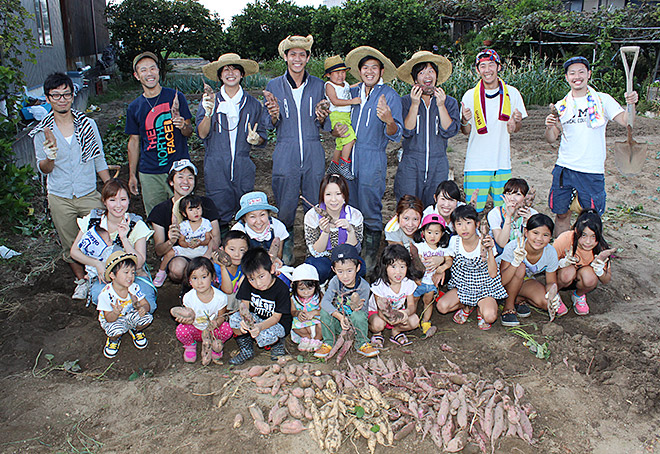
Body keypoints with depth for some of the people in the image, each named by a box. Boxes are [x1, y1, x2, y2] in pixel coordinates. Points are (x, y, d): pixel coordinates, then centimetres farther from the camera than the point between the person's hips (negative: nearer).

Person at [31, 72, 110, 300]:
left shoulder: (88, 124, 0)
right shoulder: (42, 132, -2)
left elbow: (99, 161, 7)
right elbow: (44, 169, 0)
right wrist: (50, 157, -24)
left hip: (89, 194, 0)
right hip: (59, 198, 0)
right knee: (70, 245, 11)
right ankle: (82, 280, 32)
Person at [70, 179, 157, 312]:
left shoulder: (137, 225, -9)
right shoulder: (93, 220, -5)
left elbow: (139, 263, -15)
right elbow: (74, 251, 2)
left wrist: (124, 238, -28)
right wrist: (97, 264, -15)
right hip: (104, 276, 1)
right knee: (98, 294, -35)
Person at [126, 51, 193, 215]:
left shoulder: (176, 97, 1)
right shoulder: (134, 107, 7)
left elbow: (189, 132, 4)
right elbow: (134, 141, 13)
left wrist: (183, 126, -20)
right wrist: (132, 175, 11)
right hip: (149, 174, 2)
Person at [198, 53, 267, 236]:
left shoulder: (252, 104, 9)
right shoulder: (210, 100, 6)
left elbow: (262, 135, 14)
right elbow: (202, 133, -2)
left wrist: (256, 139, -9)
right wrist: (209, 112, -19)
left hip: (244, 168, 1)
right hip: (216, 168, -1)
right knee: (219, 217, 0)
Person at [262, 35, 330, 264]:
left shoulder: (317, 85, 7)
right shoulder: (274, 85, 4)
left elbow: (323, 125, 13)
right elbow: (269, 124, 7)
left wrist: (321, 118, -10)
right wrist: (274, 115, -16)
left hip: (313, 154, 1)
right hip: (285, 154, -1)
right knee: (285, 206, 2)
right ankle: (286, 245, 23)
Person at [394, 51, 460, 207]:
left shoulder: (450, 102, 7)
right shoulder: (406, 101, 3)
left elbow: (449, 132, -5)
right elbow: (407, 132, -7)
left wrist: (441, 105, -13)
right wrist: (415, 104, -15)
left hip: (438, 166, 2)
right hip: (410, 165, -1)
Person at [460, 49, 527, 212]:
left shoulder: (512, 93, 3)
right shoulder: (470, 95, 0)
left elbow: (514, 129, 11)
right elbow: (466, 131, 4)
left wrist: (516, 121, -13)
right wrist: (464, 121, -18)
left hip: (503, 163, 2)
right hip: (476, 164, -2)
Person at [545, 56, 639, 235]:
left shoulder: (603, 100, 3)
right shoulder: (561, 106, 8)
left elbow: (625, 121, -7)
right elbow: (552, 139, 7)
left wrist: (631, 105, -25)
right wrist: (549, 127, -13)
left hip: (592, 171, -2)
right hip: (564, 167, 2)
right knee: (562, 214, 8)